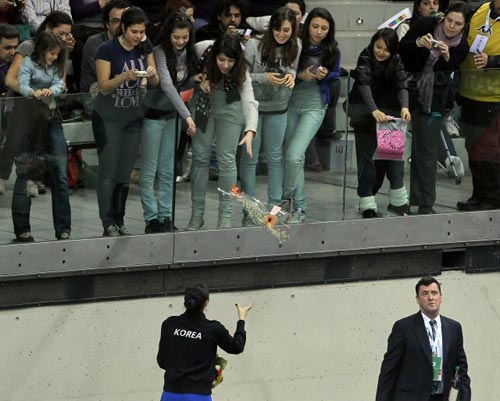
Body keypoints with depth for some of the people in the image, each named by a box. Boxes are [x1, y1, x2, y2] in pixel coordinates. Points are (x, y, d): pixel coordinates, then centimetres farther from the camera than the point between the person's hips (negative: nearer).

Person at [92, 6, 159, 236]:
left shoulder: (145, 47, 2)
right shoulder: (107, 49, -13)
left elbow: (155, 83, 4)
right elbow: (104, 86, -15)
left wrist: (152, 74, -19)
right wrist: (125, 76, -31)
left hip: (134, 118, 5)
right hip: (108, 119, -5)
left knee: (125, 172, 6)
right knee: (108, 171, -6)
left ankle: (120, 221, 10)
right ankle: (108, 223, -6)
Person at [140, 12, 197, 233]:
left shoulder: (188, 54, 1)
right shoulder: (161, 53, -19)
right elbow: (166, 85, -30)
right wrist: (187, 115, -36)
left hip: (171, 116, 6)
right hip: (153, 114, -6)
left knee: (167, 172, 9)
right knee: (149, 172, 0)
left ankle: (165, 216, 14)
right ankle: (151, 218, 3)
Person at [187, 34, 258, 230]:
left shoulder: (241, 73, -28)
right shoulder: (203, 61, -26)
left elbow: (249, 101, -39)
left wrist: (250, 131, -55)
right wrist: (200, 84, -31)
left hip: (229, 109, -1)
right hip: (204, 107, 2)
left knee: (227, 160, -6)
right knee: (200, 157, 2)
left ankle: (225, 216, 2)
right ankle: (197, 214, 10)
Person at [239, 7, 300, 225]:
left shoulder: (295, 47, -8)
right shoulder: (255, 45, -19)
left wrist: (291, 75, -14)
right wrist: (265, 78, -28)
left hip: (278, 108, 3)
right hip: (253, 106, -3)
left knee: (275, 156, 10)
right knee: (250, 157, 3)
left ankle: (274, 207, 19)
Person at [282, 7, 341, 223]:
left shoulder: (332, 52, -4)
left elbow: (337, 75, 10)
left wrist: (325, 75, -11)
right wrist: (300, 75, -19)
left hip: (314, 107, -1)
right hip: (291, 105, 1)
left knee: (294, 156, -15)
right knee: (294, 157, 8)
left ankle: (288, 199, 3)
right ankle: (299, 207, 21)